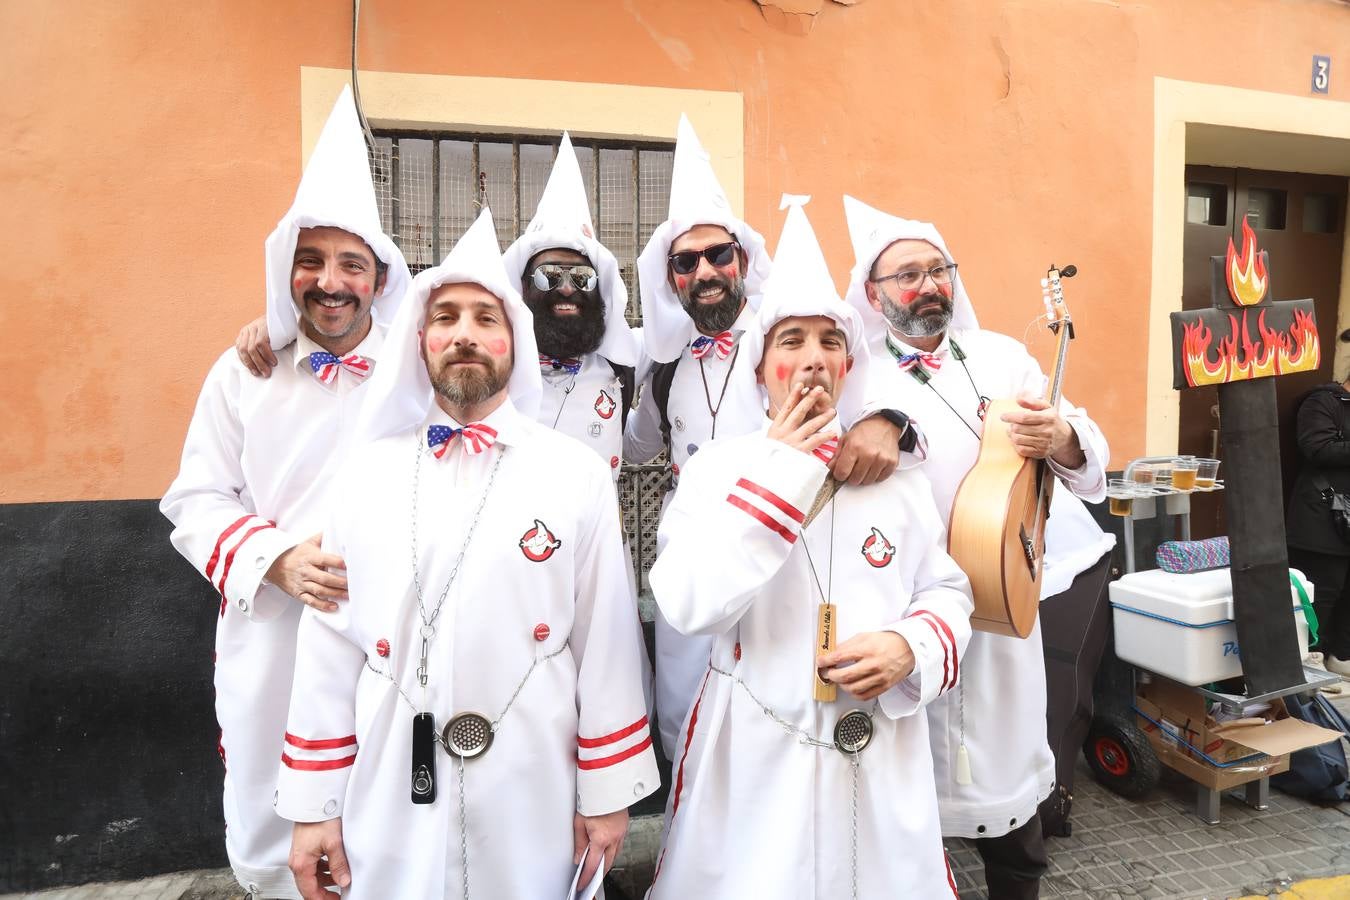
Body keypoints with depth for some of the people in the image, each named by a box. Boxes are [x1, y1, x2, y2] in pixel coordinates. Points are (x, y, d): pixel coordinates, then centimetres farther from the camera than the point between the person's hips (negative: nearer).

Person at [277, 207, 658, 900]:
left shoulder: (576, 474, -5)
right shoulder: (366, 473, 0)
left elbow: (604, 636, -4)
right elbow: (329, 641, 1)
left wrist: (607, 792, -1)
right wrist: (312, 804, 2)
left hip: (533, 798, -1)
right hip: (389, 799, 2)